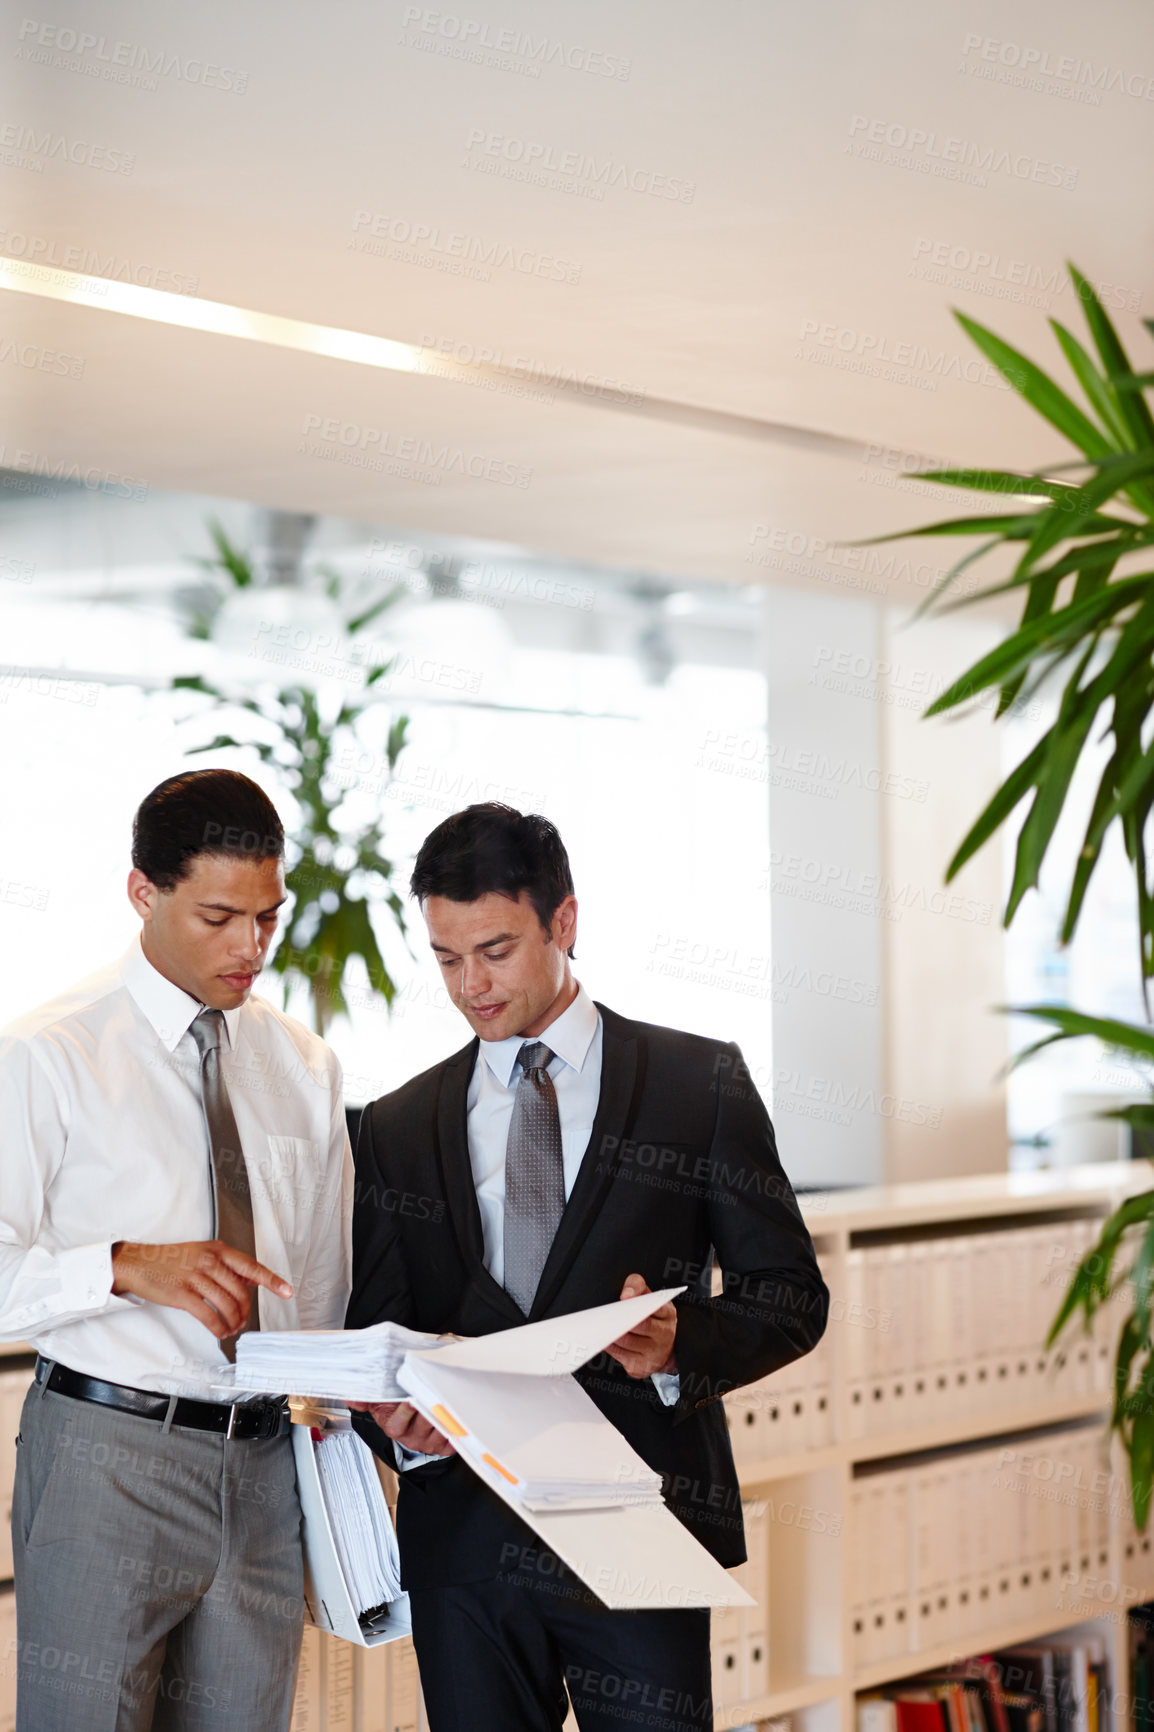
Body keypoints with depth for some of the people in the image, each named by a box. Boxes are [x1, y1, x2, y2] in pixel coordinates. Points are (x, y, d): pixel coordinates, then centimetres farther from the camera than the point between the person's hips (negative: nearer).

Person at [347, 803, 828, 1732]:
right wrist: (402, 1426, -11)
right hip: (463, 1540, 2)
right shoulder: (399, 1128, 12)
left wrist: (684, 1345, -16)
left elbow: (792, 1295, 4)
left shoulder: (700, 1083, 5)